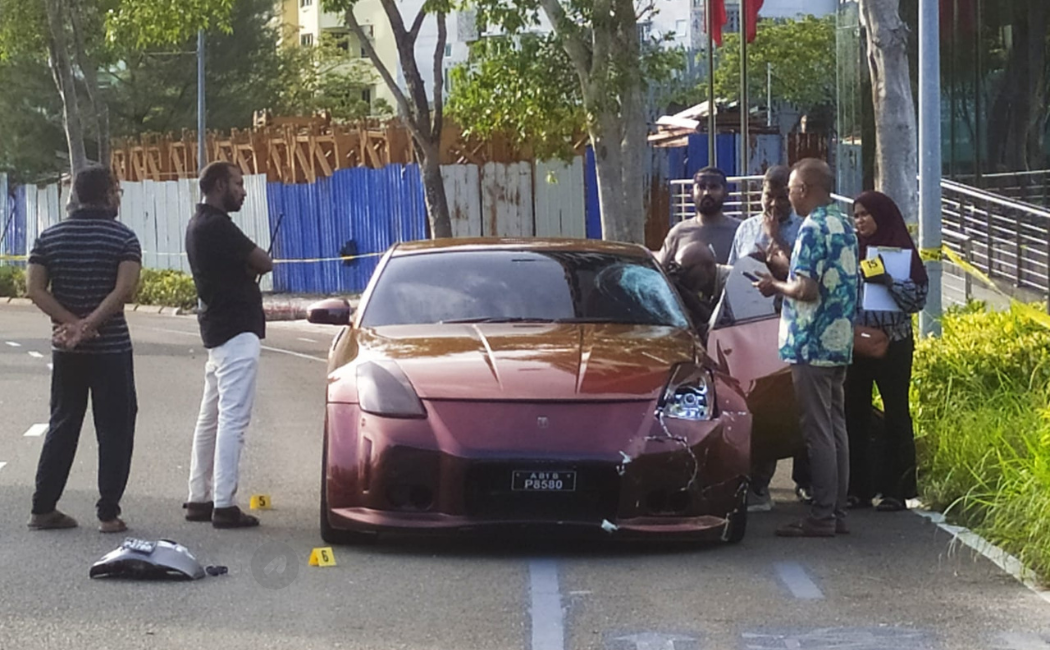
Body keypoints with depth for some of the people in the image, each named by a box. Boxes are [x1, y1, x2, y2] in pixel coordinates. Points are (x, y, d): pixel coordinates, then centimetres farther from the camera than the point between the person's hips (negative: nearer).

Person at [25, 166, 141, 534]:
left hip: (65, 349, 4)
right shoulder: (123, 238, -7)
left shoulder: (50, 237, 5)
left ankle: (43, 508, 13)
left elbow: (35, 289, -5)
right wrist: (88, 325, -20)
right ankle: (109, 513, 0)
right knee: (114, 430, 3)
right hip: (111, 348, -4)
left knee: (62, 425, 13)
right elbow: (124, 289, -20)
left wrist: (72, 323, -11)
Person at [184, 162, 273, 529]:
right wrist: (253, 265, 6)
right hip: (236, 331, -11)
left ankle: (199, 499, 18)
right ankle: (224, 506, -12)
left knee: (211, 418, 13)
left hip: (216, 330, 11)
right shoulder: (217, 226, -16)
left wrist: (246, 267, -3)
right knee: (233, 419, -11)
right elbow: (264, 263, -14)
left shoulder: (199, 225, 15)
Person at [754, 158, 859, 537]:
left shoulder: (813, 228, -15)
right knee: (836, 428, 11)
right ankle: (837, 512, 14)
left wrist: (776, 287, -3)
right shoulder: (843, 226, 14)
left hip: (812, 345, -9)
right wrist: (784, 280, 19)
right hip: (839, 342, 9)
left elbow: (807, 289, -21)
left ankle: (822, 517, -5)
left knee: (818, 432, -7)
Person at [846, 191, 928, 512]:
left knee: (896, 413, -1)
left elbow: (919, 297, -8)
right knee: (855, 413, 3)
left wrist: (888, 281, -20)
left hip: (892, 343, -4)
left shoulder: (901, 250, -1)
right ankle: (858, 488, 9)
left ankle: (896, 489, 2)